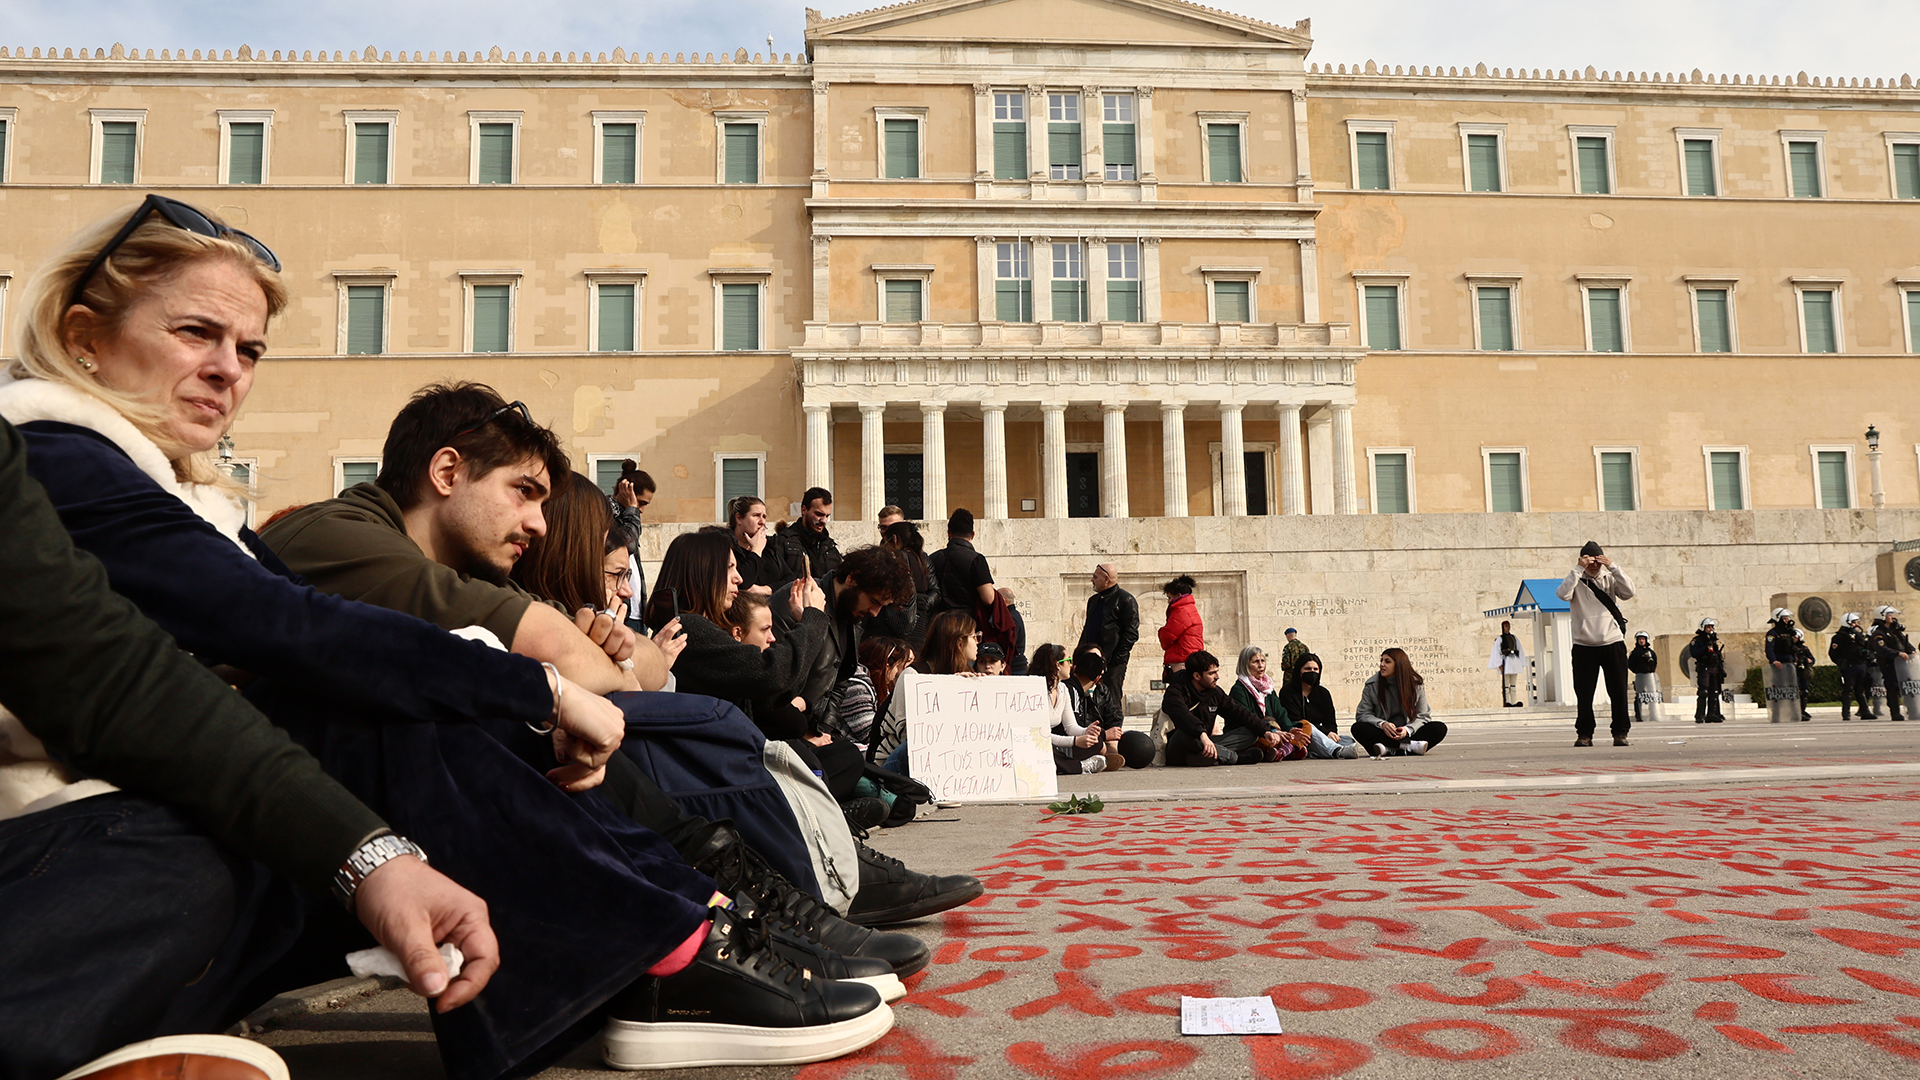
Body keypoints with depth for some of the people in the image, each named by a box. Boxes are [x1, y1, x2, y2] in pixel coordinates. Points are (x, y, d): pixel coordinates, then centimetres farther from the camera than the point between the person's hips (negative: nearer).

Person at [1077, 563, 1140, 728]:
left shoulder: (1125, 600, -5)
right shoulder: (1094, 600, 20)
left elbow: (1131, 633, -10)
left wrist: (1115, 658, -16)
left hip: (1112, 661, -8)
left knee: (1112, 704, -6)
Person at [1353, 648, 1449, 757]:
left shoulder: (1416, 684, 2)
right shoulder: (1372, 685, 1)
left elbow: (1423, 716, -1)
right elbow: (1362, 714, -2)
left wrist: (1407, 729, -22)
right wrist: (1382, 724, -22)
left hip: (1409, 734, 1)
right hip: (1382, 734, -1)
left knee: (1440, 728, -24)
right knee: (1358, 728, -30)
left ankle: (1390, 749, -35)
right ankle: (1410, 746, -31)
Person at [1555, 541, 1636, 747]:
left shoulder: (1610, 579, 9)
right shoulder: (1576, 581, 4)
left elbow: (1629, 592, -8)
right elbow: (1563, 594, -18)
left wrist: (1612, 567, -11)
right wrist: (1578, 569, -17)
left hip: (1613, 644, 1)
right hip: (1584, 646, -1)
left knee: (1618, 691, 2)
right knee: (1584, 693, 1)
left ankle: (1620, 732, 12)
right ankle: (1584, 734, 11)